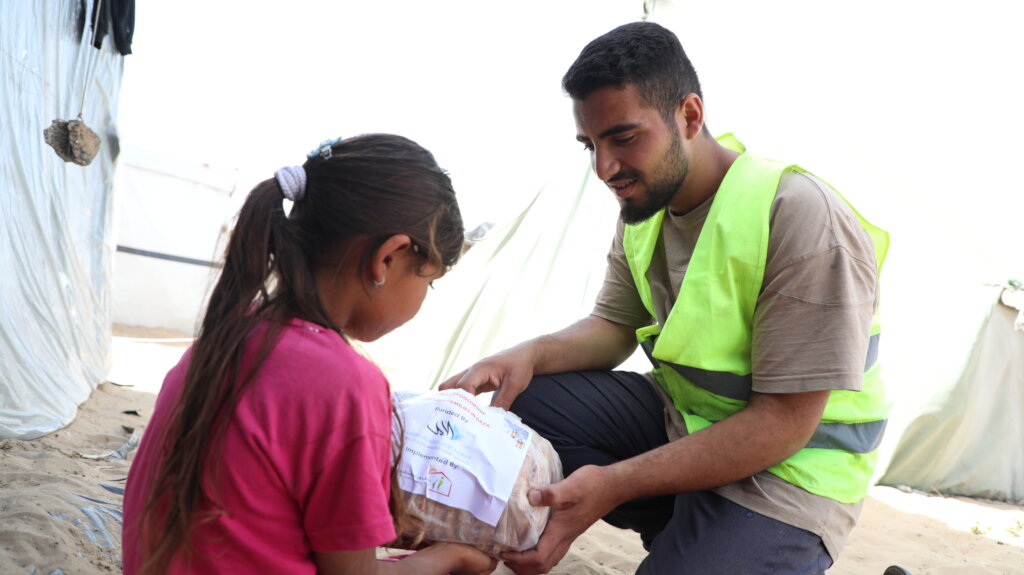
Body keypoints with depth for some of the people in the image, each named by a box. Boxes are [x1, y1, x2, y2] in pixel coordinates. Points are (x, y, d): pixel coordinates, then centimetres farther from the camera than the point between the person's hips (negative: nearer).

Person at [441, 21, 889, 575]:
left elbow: (784, 421, -25)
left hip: (786, 469, -7)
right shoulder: (645, 203, 1)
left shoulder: (802, 218, -24)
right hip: (682, 416, 7)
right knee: (515, 405, -12)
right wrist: (530, 355, -16)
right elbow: (614, 327, 8)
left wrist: (615, 483, -32)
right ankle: (681, 528, -3)